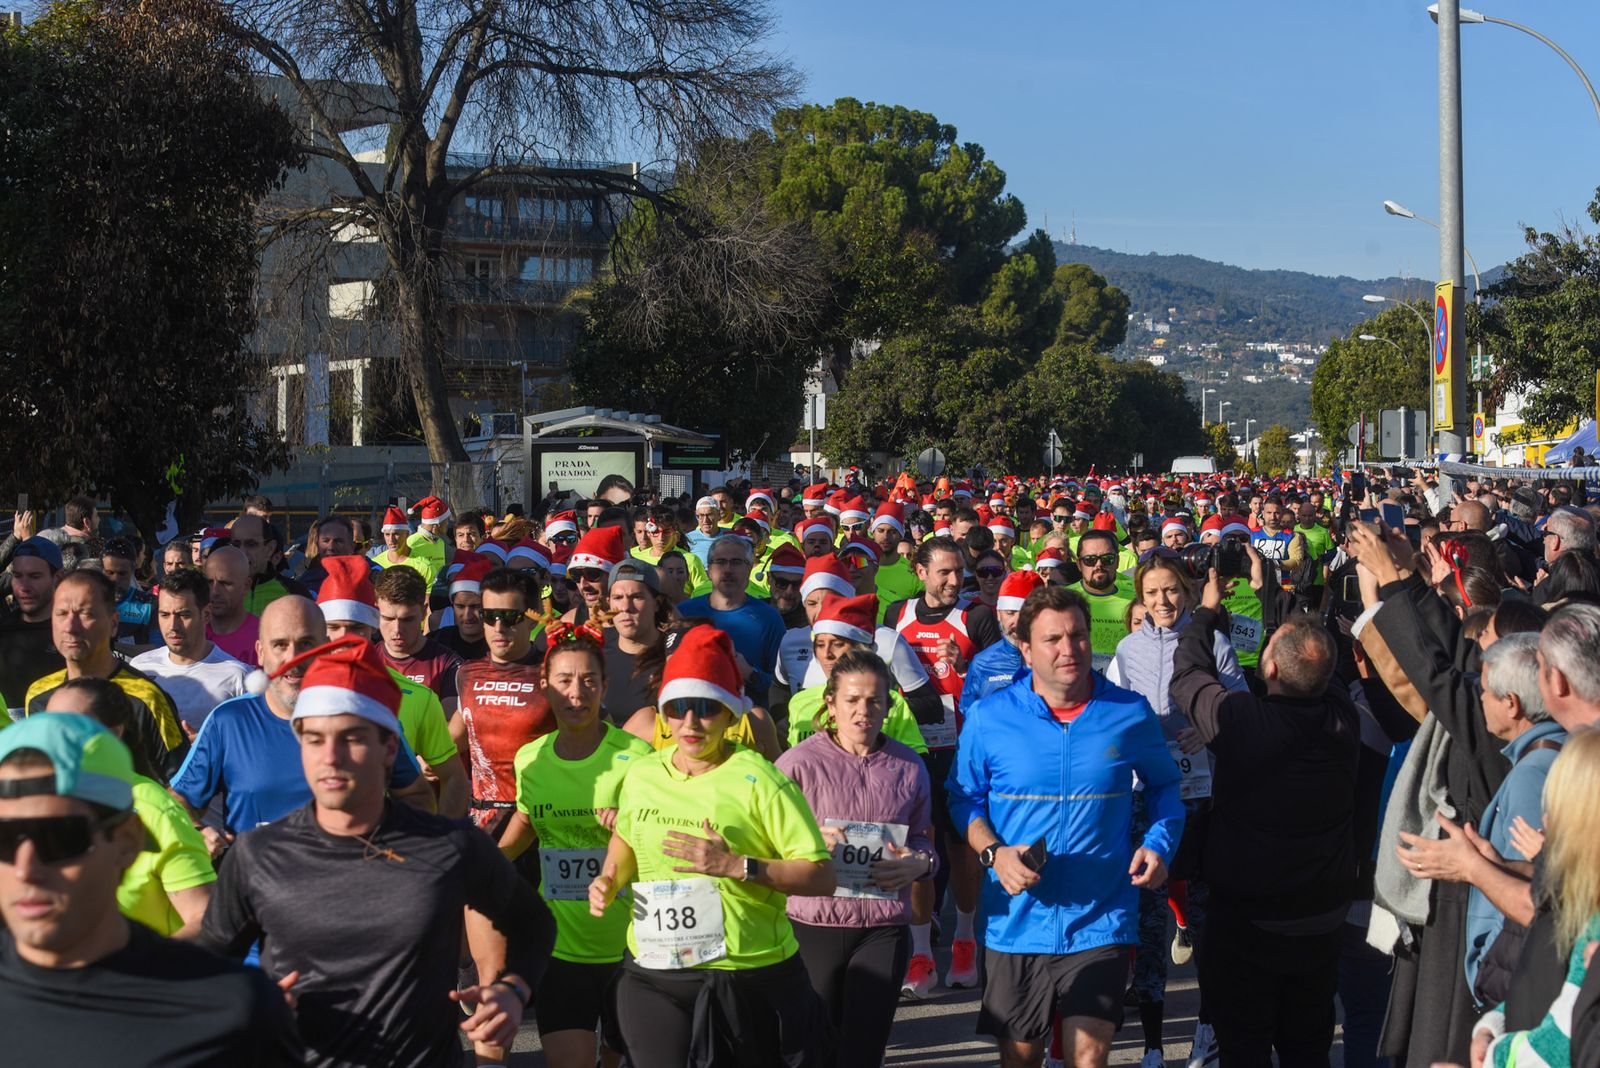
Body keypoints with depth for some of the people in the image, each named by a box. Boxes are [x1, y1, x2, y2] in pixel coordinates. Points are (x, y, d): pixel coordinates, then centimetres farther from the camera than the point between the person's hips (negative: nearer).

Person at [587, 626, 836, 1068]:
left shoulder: (760, 781, -11)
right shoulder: (641, 775, 5)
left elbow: (821, 877, -14)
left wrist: (737, 866, -23)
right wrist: (610, 879, 7)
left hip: (752, 978, -4)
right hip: (653, 978, 4)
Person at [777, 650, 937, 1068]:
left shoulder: (909, 766, 5)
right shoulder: (800, 763, -5)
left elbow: (924, 841, 14)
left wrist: (920, 863, -7)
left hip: (884, 929, 1)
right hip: (814, 924, -1)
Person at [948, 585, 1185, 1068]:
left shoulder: (1131, 714, -1)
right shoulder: (989, 718, -3)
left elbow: (1164, 785, 14)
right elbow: (965, 797, 8)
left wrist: (1159, 844, -4)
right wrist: (994, 852, -10)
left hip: (1100, 922, -1)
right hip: (1016, 921, 1)